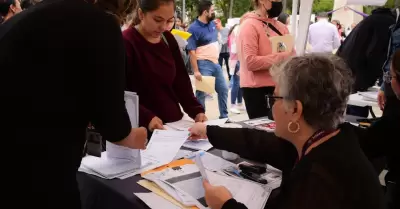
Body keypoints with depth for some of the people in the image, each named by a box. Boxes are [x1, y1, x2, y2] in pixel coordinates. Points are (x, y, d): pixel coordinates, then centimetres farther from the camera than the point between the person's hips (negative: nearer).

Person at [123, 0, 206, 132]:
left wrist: (196, 110, -6)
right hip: (143, 128, -4)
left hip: (174, 123, 4)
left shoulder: (168, 39, 7)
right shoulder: (126, 43, -12)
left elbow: (181, 80, 8)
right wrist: (146, 118, -29)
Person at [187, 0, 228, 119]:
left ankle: (224, 116, 28)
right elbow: (191, 51, -19)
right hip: (203, 64, -8)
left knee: (223, 89, 14)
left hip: (215, 63, 8)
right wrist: (196, 71, -23)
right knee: (201, 93, -1)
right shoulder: (194, 28, -15)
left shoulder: (212, 24, 8)